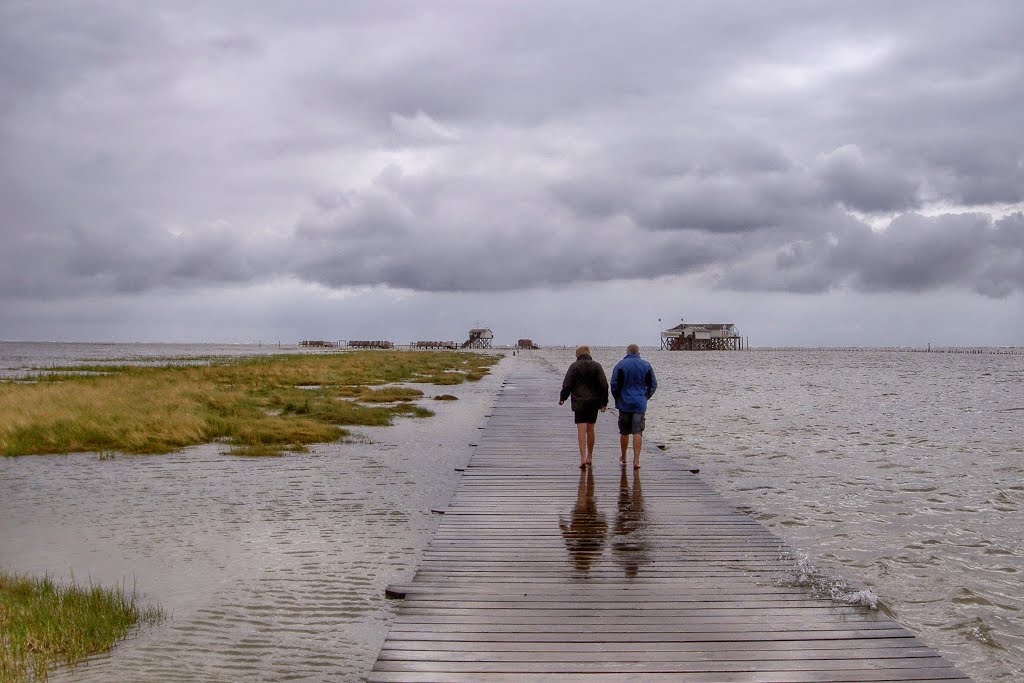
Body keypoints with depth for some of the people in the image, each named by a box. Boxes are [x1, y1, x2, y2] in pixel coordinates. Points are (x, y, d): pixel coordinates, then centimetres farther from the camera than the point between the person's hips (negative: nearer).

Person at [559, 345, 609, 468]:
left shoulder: (574, 367, -3)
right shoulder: (597, 366, 3)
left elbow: (567, 385, -4)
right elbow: (604, 385, 0)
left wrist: (562, 398, 10)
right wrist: (604, 402, 5)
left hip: (579, 402, -3)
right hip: (594, 402, 3)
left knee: (581, 430, -6)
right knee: (590, 429, 14)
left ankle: (583, 457, -17)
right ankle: (589, 457, 23)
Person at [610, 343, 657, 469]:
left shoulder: (621, 365, -5)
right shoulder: (646, 365, 3)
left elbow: (614, 384, -7)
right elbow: (653, 384, 6)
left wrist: (617, 399, 9)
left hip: (624, 403, -1)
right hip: (640, 404, 1)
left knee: (624, 432, 13)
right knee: (637, 432, -3)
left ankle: (623, 458, 26)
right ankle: (636, 460, -11)